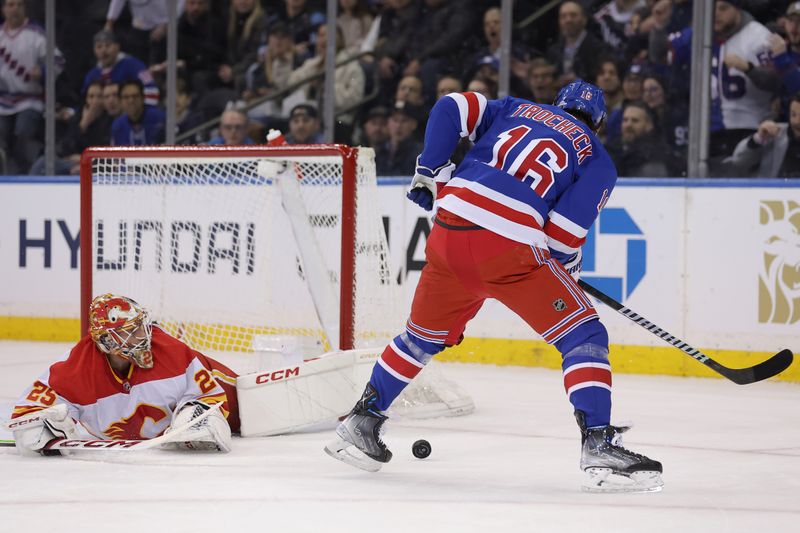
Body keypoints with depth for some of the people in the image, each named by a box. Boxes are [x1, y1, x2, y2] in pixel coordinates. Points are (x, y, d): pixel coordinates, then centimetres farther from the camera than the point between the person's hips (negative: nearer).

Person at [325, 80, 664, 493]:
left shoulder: (516, 109, 25)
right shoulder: (598, 161, 12)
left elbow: (451, 109, 12)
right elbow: (564, 235, 0)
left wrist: (430, 171, 17)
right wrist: (567, 264, 19)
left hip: (450, 230, 5)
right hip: (511, 249, -5)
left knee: (423, 335, 25)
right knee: (583, 335, 3)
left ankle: (361, 421, 32)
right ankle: (598, 442, -11)